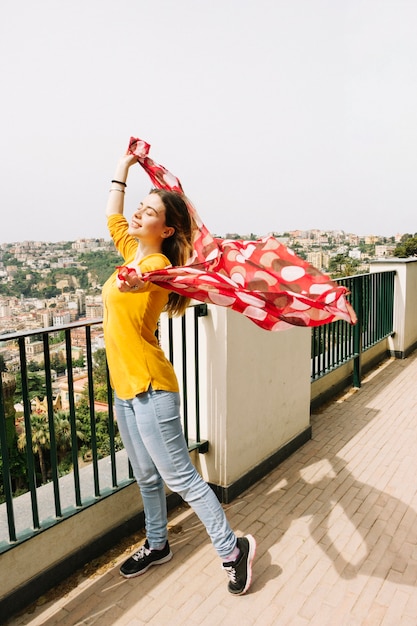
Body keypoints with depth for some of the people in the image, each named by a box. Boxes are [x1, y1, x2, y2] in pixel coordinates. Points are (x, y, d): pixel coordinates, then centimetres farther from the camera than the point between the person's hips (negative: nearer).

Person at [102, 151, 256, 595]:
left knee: (179, 477, 0)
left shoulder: (156, 263, -16)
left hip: (150, 388, -8)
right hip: (124, 387, 8)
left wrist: (136, 284, -65)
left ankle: (232, 549, 17)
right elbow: (112, 216, 28)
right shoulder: (132, 251, 9)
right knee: (146, 476, 20)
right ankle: (157, 546, 39)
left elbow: (146, 279, -42)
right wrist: (123, 167, 34)